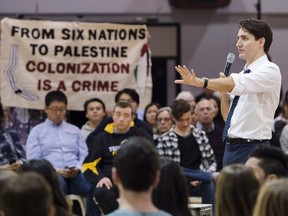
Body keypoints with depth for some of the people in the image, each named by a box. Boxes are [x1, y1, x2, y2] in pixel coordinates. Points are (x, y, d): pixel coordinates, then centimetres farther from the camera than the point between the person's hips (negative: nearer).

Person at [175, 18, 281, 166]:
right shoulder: (242, 74, 16)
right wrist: (223, 91, 2)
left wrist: (200, 82, -37)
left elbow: (238, 84, -27)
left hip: (252, 148, -8)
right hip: (231, 147, 8)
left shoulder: (270, 70, -8)